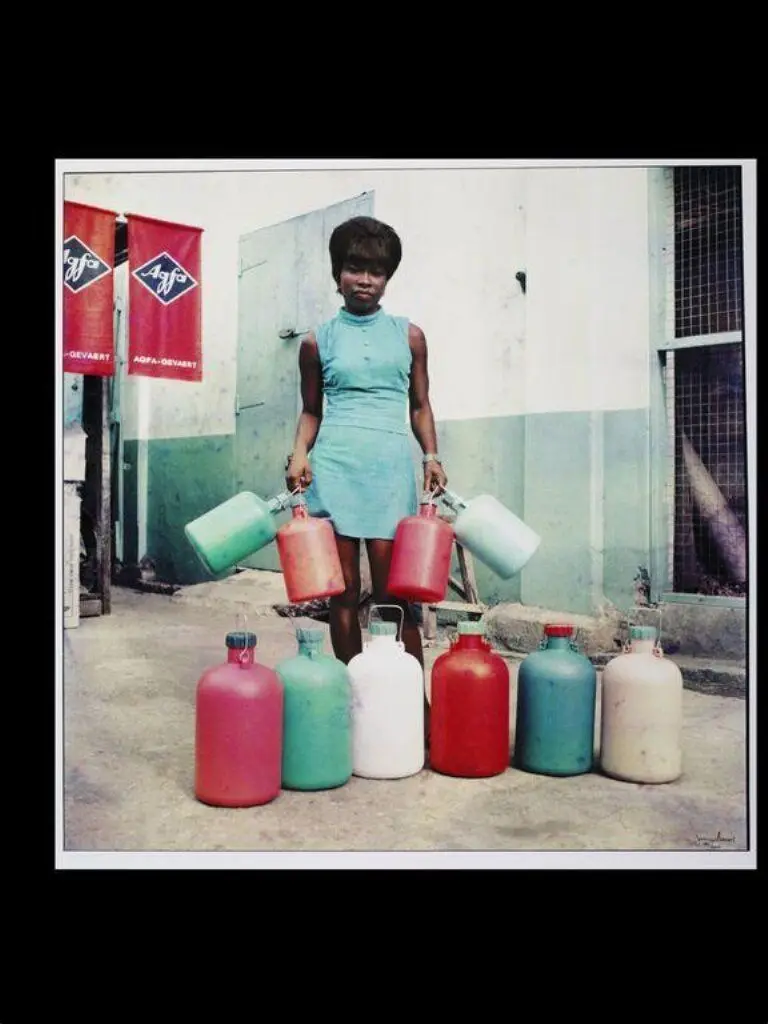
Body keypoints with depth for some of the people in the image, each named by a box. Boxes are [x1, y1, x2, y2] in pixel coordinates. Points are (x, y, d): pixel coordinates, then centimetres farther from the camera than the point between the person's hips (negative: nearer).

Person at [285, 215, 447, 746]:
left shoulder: (408, 335, 12)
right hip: (333, 468, 1)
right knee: (343, 592, 3)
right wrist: (299, 454, -1)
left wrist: (433, 455, 2)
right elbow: (311, 410, 16)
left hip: (391, 468, 0)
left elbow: (420, 405, 16)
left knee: (395, 592, -4)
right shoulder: (318, 341, 10)